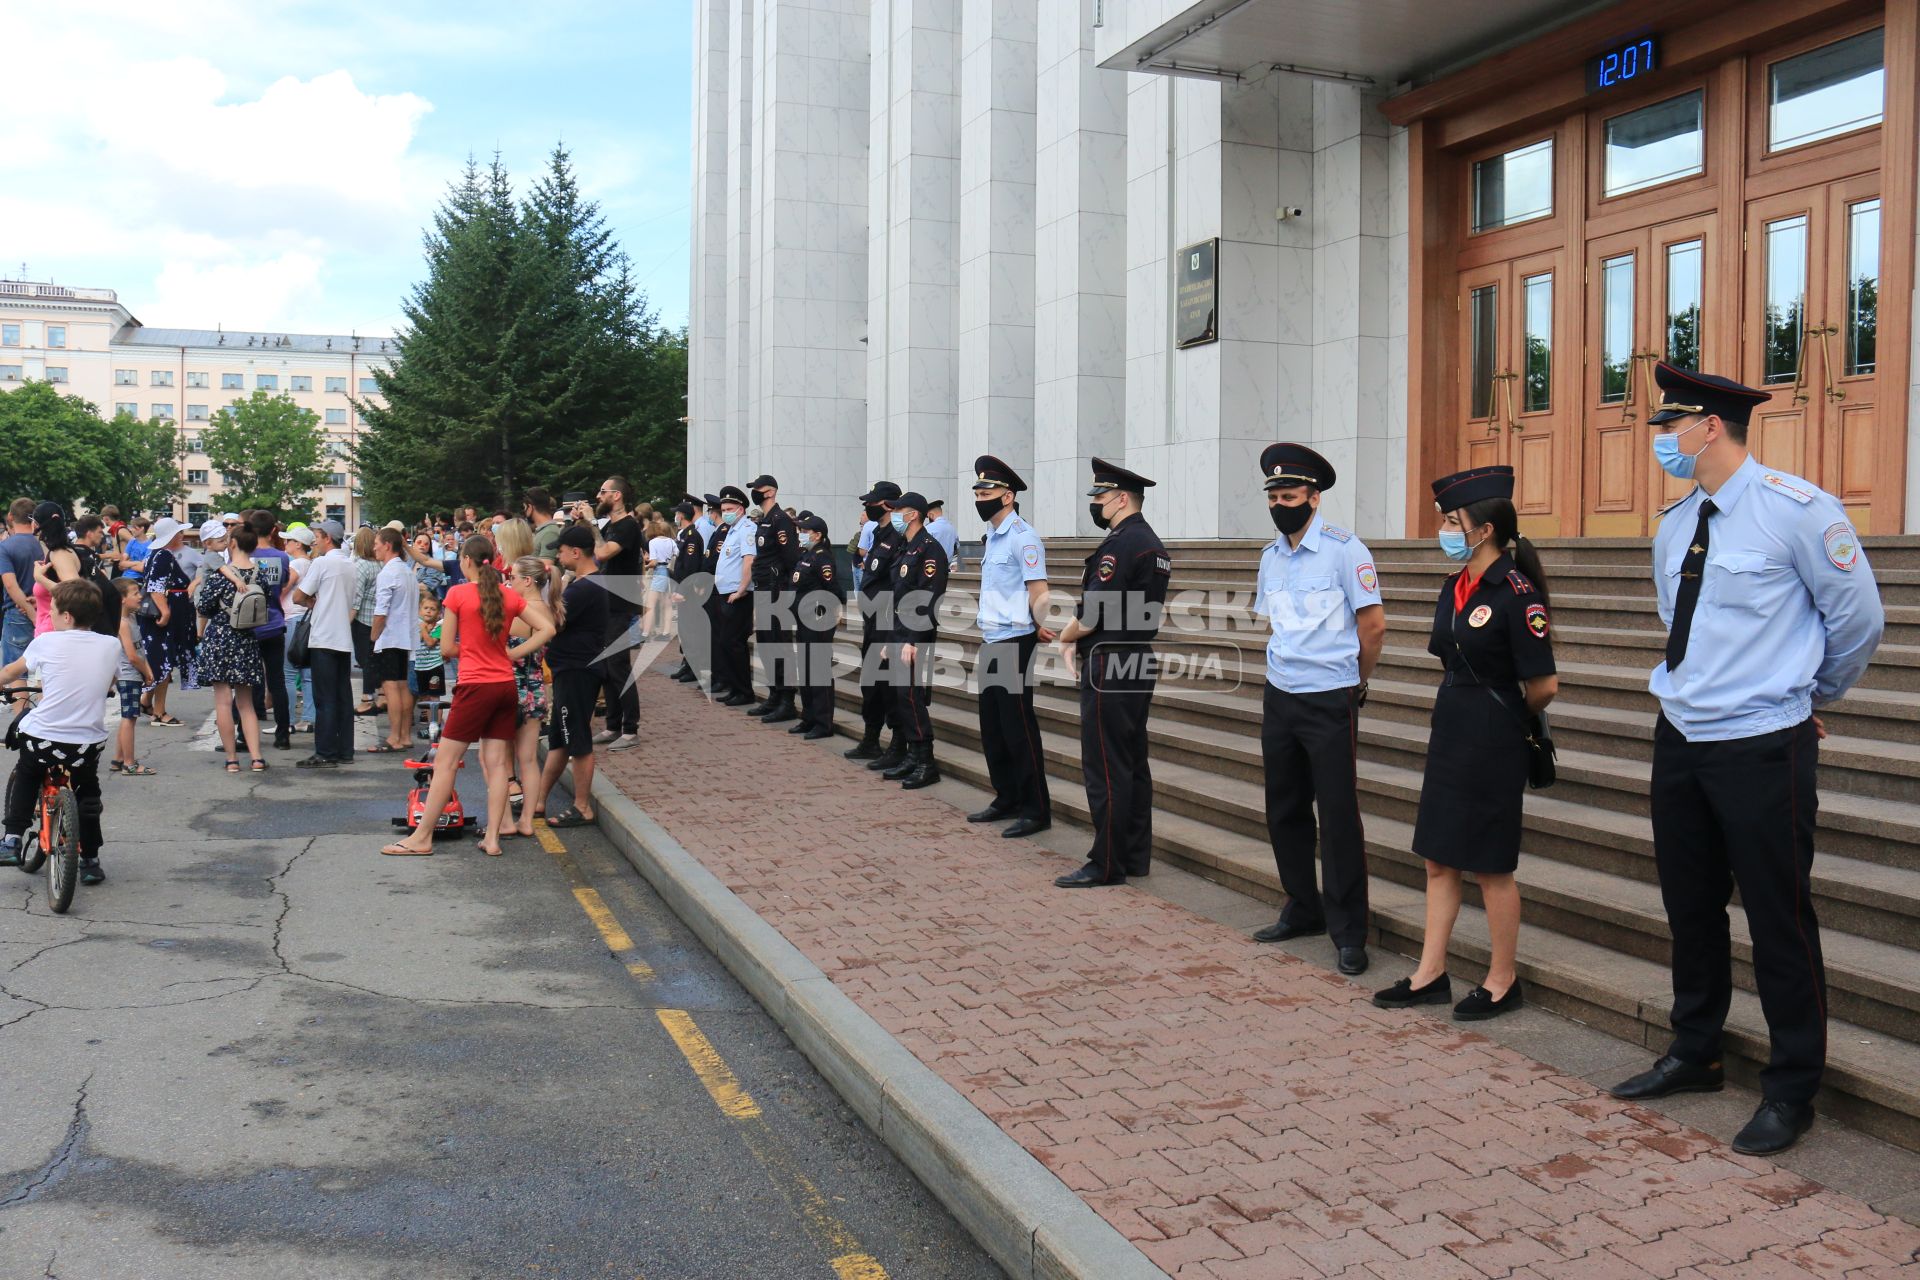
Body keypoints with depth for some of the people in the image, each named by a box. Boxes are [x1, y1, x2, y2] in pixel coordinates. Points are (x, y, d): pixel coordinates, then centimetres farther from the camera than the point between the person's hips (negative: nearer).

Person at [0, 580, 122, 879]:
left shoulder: (47, 642, -4)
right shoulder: (111, 646, 1)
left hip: (41, 740, -1)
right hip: (87, 745, 1)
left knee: (24, 775, 30)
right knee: (88, 794, 26)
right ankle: (90, 861, 24)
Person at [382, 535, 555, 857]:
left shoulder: (458, 593, -7)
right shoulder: (508, 595, 6)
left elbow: (447, 648, -5)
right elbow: (547, 629, 4)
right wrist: (511, 653, 5)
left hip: (476, 686, -5)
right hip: (507, 685, 5)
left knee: (445, 761, 1)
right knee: (497, 763, 7)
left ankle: (422, 838, 6)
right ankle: (492, 837, 7)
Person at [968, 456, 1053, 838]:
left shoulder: (1023, 537, -13)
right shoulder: (991, 538, 14)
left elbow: (1038, 591, -17)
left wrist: (1040, 627, -28)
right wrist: (986, 642, 18)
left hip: (1014, 644, -9)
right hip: (991, 644, 9)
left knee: (1019, 729, -4)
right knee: (992, 728, 14)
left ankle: (1036, 810, 3)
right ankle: (1007, 800, 25)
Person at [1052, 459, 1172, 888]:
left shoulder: (1120, 544, -18)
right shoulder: (1153, 544, 14)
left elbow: (1092, 613, -21)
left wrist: (1065, 637, 0)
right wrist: (1078, 642, 10)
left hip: (1110, 670, -10)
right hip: (1140, 663, 10)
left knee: (1105, 768, -4)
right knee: (1133, 763, 14)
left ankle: (1107, 865, 1)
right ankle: (1136, 856, 21)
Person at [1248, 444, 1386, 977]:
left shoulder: (1344, 549, -10)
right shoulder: (1271, 556, 10)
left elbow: (1373, 625, -7)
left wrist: (1354, 684, 4)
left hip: (1329, 702, -7)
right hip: (1279, 698, 7)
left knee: (1338, 817, -3)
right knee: (1284, 812, 13)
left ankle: (1348, 933, 6)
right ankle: (1303, 911, 29)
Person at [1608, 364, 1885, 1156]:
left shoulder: (1796, 510, -13)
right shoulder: (1675, 526, 7)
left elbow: (1859, 617, -3)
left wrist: (1814, 694, 10)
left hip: (1762, 748, -7)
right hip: (1680, 737, 7)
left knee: (1779, 918, 3)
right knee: (1690, 905, 16)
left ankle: (1791, 1091, 18)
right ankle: (1693, 1054, 34)